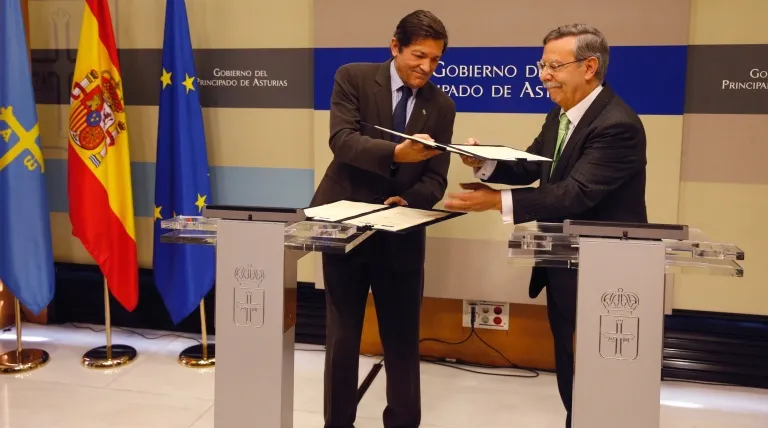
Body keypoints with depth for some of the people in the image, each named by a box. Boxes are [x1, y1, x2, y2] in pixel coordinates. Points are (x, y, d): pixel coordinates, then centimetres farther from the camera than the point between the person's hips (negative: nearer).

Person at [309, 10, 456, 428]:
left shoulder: (442, 105, 3)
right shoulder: (353, 77, -4)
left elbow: (435, 178, 0)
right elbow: (342, 141, -19)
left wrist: (409, 200, -21)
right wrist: (396, 152, -34)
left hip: (401, 232, 2)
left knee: (403, 335, 8)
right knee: (342, 332, 10)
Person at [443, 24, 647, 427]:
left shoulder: (617, 125, -24)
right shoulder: (560, 115, 7)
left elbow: (575, 194, -31)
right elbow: (529, 167, 7)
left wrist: (496, 200, -34)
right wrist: (484, 162, -13)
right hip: (564, 266, 9)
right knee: (570, 372, 22)